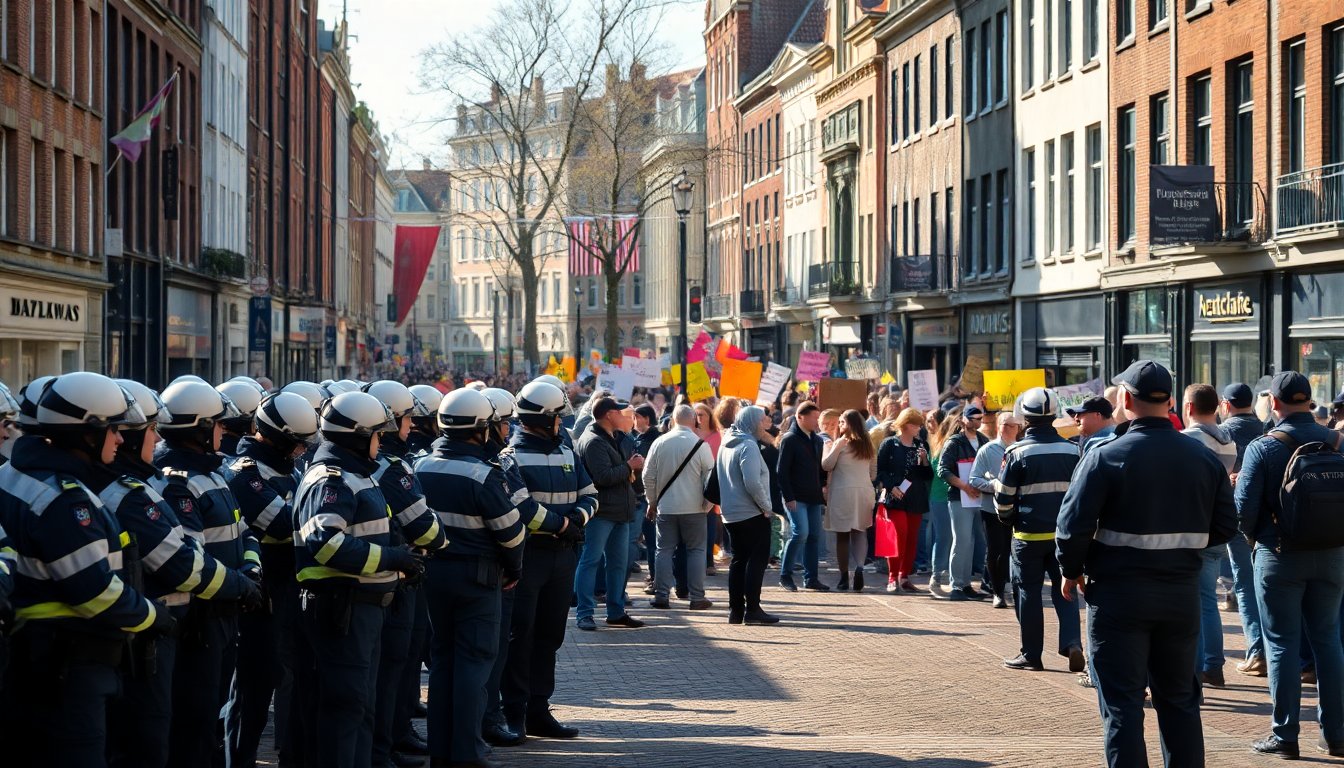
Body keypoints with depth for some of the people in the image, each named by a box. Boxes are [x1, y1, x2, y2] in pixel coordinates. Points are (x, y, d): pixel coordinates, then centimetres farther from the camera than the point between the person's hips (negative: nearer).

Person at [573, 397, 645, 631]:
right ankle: (584, 613, -5)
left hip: (620, 511, 10)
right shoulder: (593, 441, -14)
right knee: (591, 560, -6)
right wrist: (629, 467, -11)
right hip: (601, 512, -10)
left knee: (619, 562, 13)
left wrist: (634, 466, 5)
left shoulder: (617, 438, 17)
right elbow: (603, 476, -23)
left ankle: (616, 611, 20)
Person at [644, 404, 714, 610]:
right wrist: (707, 505, 7)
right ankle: (696, 597, 4)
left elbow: (648, 476, 3)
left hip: (665, 508, 2)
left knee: (664, 550, 7)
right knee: (696, 550, 6)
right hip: (693, 508, -2)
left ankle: (661, 596, 4)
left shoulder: (660, 443, -1)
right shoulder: (701, 445, -9)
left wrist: (652, 502, 15)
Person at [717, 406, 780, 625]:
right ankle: (752, 610, -8)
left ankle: (736, 610, 11)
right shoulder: (748, 445, -15)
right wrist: (766, 506, -14)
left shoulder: (726, 445, 14)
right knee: (757, 559, -4)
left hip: (730, 514, 9)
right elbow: (752, 482, -23)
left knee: (739, 560, 12)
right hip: (752, 514, -9)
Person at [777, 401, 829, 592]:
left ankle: (811, 578, 11)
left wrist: (821, 492, 11)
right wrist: (788, 497, -16)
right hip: (796, 498, -7)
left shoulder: (817, 440, 15)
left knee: (814, 535, 5)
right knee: (801, 532, -17)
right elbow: (782, 471, -11)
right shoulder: (790, 439, -7)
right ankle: (785, 575, -5)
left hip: (814, 497, 7)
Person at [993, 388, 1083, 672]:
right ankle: (1072, 643, -5)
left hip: (1029, 534, -3)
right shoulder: (1071, 450, 2)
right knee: (1063, 589, 12)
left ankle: (1031, 654, 9)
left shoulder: (1018, 452, -11)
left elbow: (1003, 497, -7)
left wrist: (1007, 519, 13)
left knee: (1028, 591, 6)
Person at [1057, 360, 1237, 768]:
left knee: (1122, 704, 0)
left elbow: (1073, 525, -15)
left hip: (1118, 595, -4)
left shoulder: (1106, 456, -12)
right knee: (1179, 700, 16)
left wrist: (1072, 571, 2)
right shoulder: (1204, 459, 2)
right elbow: (1225, 527, 5)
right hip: (1182, 593, 4)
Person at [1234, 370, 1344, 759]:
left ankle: (1286, 734, 4)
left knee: (1283, 644, 3)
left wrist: (1253, 537, 8)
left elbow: (1244, 509, -12)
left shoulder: (1263, 447, -11)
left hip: (1280, 555, -4)